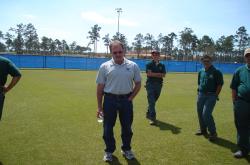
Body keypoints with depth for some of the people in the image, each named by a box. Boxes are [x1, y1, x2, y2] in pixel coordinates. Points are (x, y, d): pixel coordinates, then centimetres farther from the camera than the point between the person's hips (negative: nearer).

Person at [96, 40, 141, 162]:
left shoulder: (133, 66, -1)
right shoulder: (105, 67, -4)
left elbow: (138, 84, 7)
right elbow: (100, 87, -1)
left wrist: (130, 98, -2)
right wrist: (99, 106, -2)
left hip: (126, 100, 1)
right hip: (110, 99, -1)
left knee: (127, 127, 12)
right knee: (108, 127, 7)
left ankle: (126, 149, 33)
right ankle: (109, 151, 26)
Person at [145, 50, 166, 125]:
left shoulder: (162, 65, 12)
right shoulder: (149, 64, 2)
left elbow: (163, 75, -1)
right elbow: (149, 74, -12)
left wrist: (153, 74, -10)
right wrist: (158, 74, -8)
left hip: (159, 85, 4)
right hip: (150, 84, -4)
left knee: (153, 101, 13)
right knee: (151, 101, -10)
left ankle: (148, 114, 32)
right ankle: (152, 118, -12)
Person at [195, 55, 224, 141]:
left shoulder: (216, 72, -9)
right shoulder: (201, 72, 10)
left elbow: (220, 85, -8)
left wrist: (215, 96, -9)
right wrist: (198, 92, 12)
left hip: (211, 96, -7)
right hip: (201, 95, 7)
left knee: (206, 114, -14)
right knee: (200, 113, 12)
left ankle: (213, 133, 1)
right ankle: (203, 129, 31)